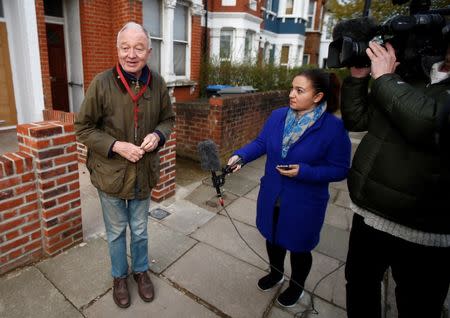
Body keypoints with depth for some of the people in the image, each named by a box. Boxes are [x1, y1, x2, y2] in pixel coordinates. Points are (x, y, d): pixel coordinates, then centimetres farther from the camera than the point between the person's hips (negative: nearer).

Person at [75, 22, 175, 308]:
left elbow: (168, 119, 6)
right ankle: (120, 276, 45)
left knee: (140, 230, 21)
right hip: (111, 173, -2)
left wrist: (158, 135, -15)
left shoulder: (158, 83, -7)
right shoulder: (101, 83, -15)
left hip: (144, 172, 2)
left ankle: (141, 271, 47)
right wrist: (116, 146, -21)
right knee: (116, 232, 19)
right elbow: (83, 128, -8)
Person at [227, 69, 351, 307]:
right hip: (271, 196, 5)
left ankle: (296, 286, 48)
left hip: (304, 204, -4)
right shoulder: (278, 116, -6)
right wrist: (240, 156, -18)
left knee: (298, 247, 17)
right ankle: (275, 273, 55)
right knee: (272, 236, 24)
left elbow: (340, 169, -15)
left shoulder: (334, 127, -20)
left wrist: (304, 171, -27)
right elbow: (260, 143, 0)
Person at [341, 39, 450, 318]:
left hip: (422, 232, -4)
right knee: (359, 286, 24)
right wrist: (358, 76, -6)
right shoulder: (412, 75, 5)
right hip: (367, 214, 5)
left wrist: (384, 78, -19)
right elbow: (356, 120, 6)